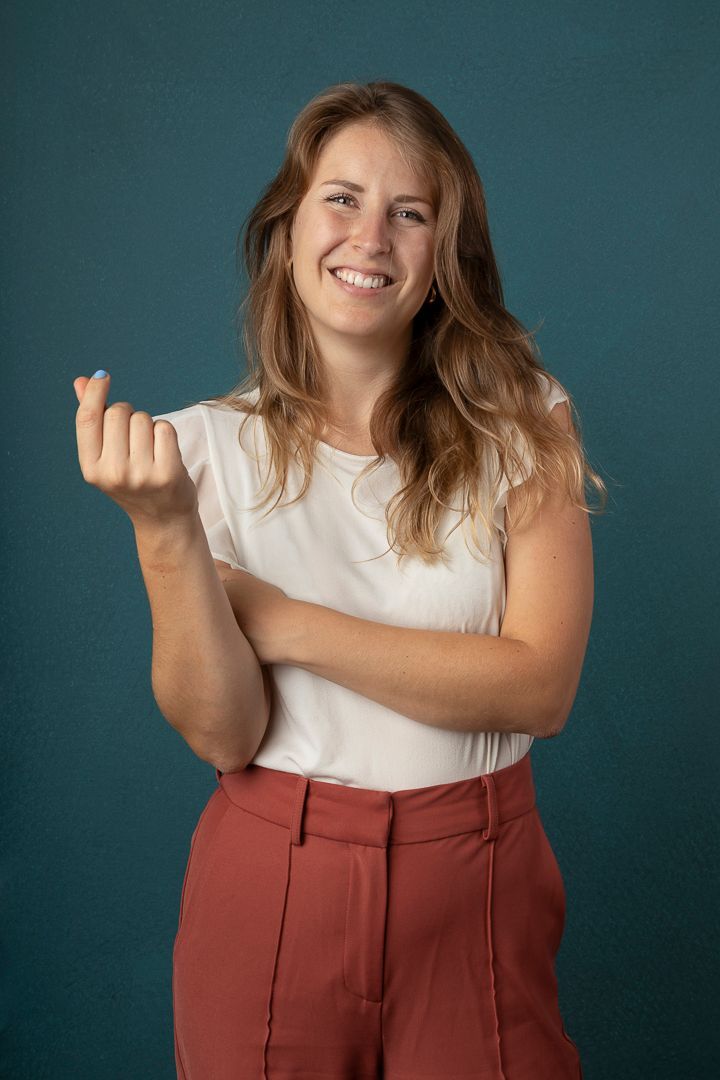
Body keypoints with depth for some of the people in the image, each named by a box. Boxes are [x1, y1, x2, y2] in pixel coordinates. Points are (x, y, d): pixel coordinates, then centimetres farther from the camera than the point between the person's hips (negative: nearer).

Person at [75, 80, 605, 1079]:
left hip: (476, 884, 0)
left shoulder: (522, 424, -6)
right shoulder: (208, 446, -6)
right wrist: (162, 530, -26)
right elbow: (222, 734, -12)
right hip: (271, 883, 0)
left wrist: (279, 621, -17)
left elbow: (540, 687, -15)